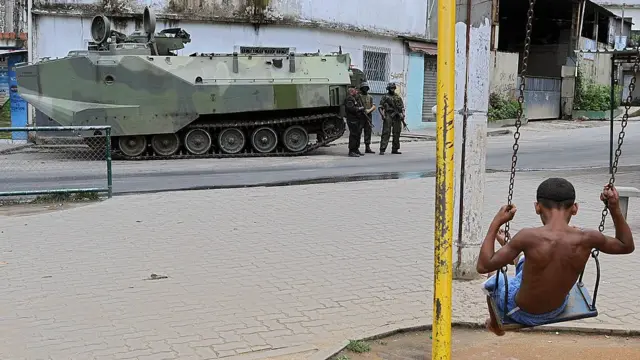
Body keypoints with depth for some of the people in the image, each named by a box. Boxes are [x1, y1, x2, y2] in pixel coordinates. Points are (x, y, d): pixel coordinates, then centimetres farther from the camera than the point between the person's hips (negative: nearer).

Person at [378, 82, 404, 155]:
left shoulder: (398, 97, 15)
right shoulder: (385, 97, 4)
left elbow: (402, 107, 15)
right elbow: (380, 107, 2)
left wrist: (403, 115, 0)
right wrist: (383, 115, -12)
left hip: (397, 117, 4)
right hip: (388, 117, -4)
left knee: (397, 133, 6)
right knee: (386, 133, -11)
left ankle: (395, 149, 14)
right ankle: (382, 150, -13)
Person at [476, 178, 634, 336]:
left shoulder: (530, 237, -35)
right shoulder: (586, 239, -24)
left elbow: (483, 266, -27)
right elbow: (627, 246, -4)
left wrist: (496, 223, -20)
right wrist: (615, 209, -9)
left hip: (523, 314, -4)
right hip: (557, 310, 4)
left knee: (492, 280, 32)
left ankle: (495, 325, 57)